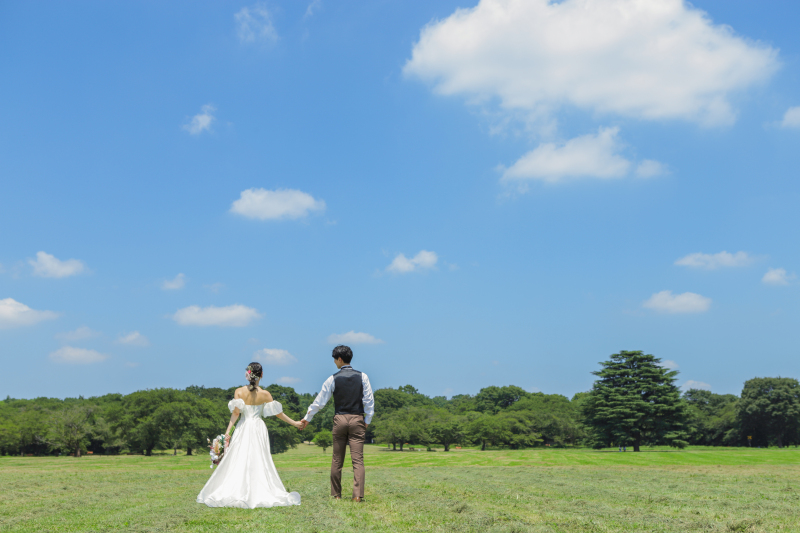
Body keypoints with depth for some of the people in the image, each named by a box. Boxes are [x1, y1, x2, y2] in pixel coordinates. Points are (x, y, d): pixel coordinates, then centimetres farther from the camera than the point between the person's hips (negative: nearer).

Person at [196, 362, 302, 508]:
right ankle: (260, 494, 2)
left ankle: (237, 493, 3)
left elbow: (235, 412, -11)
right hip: (258, 430, 0)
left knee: (238, 462, 5)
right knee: (259, 462, 4)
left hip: (243, 430, 0)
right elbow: (278, 413, -1)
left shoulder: (239, 392, -3)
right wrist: (294, 423, 9)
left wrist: (228, 431, -8)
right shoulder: (265, 394, -3)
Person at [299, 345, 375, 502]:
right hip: (357, 419, 0)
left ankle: (336, 494, 16)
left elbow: (319, 401, 2)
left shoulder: (333, 379, -3)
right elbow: (369, 400, 0)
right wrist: (367, 420, 9)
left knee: (337, 459, 11)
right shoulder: (362, 376, 1)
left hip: (339, 419, 0)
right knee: (358, 459, -2)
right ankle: (357, 495, -10)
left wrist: (307, 418, 13)